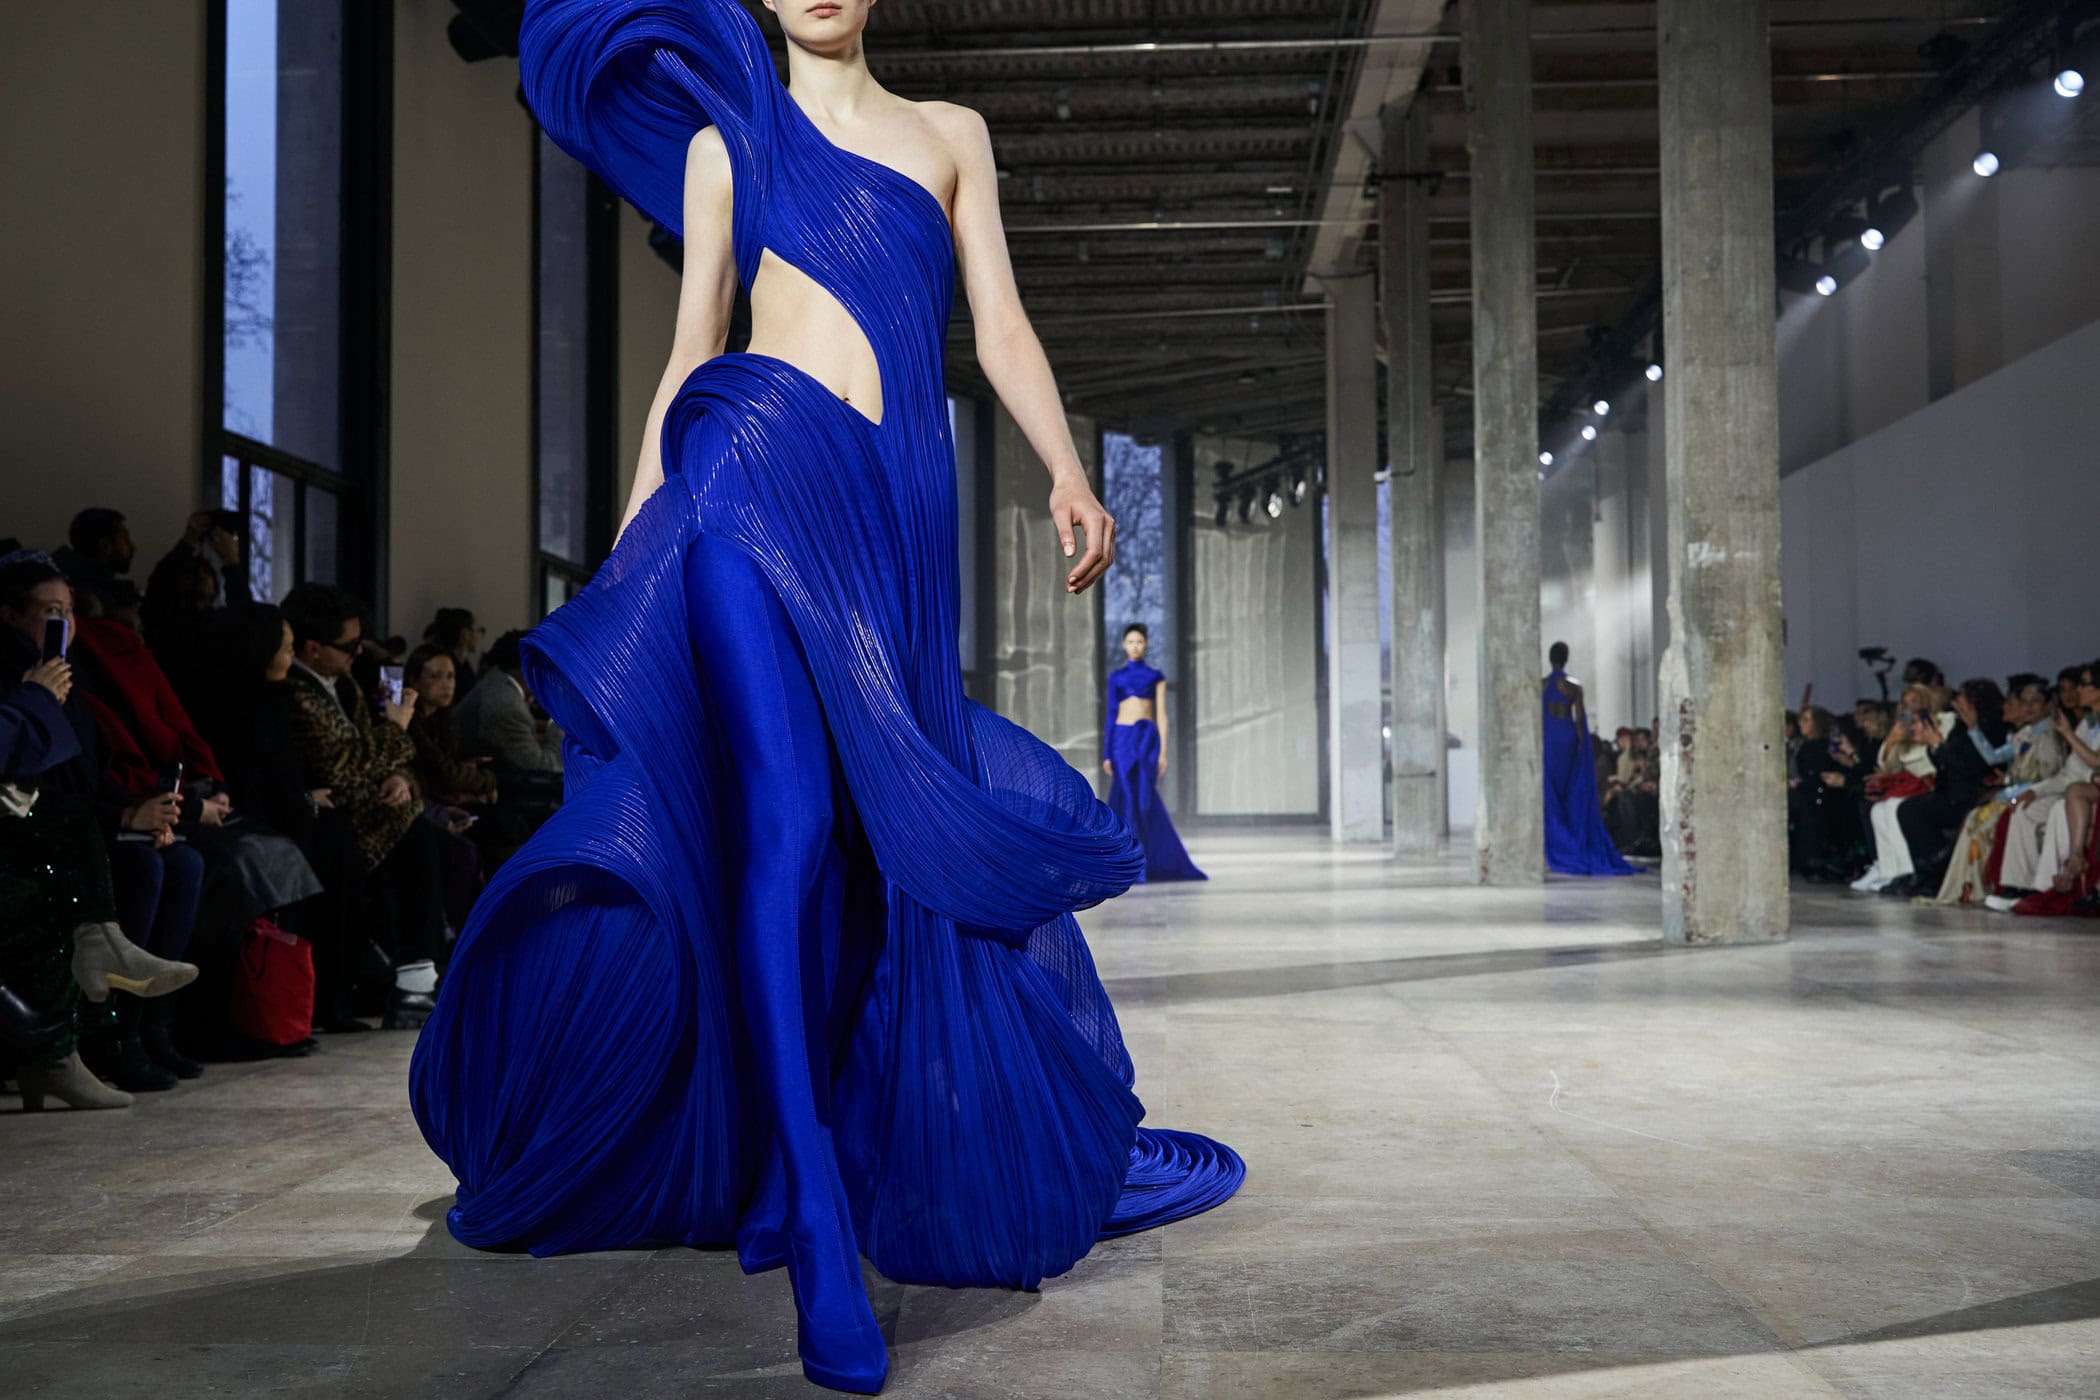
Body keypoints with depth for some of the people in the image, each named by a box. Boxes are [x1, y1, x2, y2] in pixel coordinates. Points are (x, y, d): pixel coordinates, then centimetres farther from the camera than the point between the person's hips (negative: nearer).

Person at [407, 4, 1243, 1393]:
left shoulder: (952, 133, 22)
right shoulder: (726, 138, 16)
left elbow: (1001, 322, 12)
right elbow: (690, 348, 13)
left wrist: (1068, 472, -4)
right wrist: (632, 543, 6)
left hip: (901, 504, 3)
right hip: (762, 470, -3)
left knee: (909, 835, 4)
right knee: (785, 820, -15)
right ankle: (815, 1226, -16)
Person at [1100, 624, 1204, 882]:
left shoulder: (1155, 677, 10)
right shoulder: (1116, 677, 11)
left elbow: (1161, 716, 5)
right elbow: (1111, 715, 9)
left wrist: (1163, 752, -4)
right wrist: (1106, 754, 2)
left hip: (1148, 739, -1)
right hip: (1123, 739, 1)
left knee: (1145, 798, -7)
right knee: (1129, 800, -5)